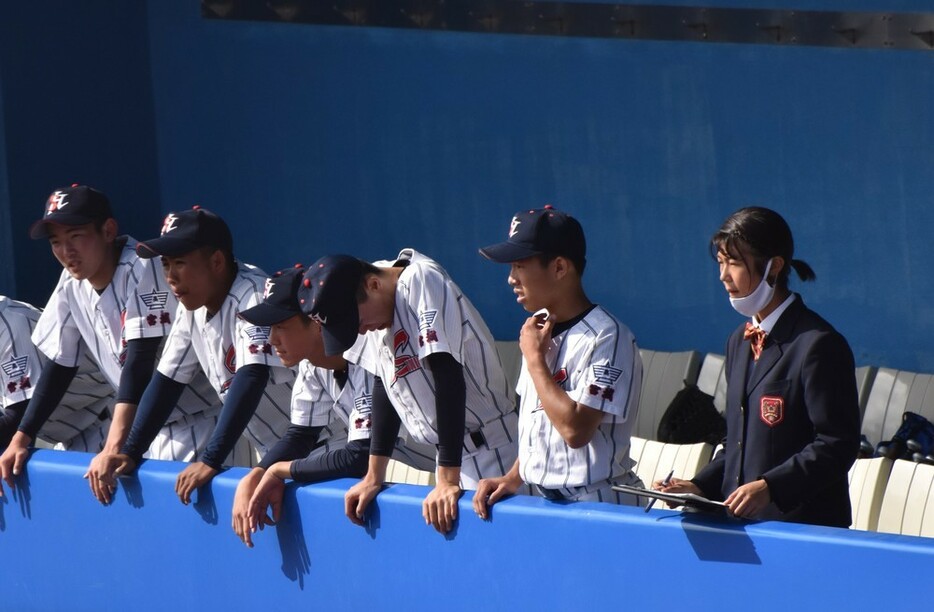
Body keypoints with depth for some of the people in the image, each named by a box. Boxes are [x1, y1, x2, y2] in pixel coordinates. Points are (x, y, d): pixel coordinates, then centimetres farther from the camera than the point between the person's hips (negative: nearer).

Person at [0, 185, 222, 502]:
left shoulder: (142, 270, -23)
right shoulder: (71, 285, 1)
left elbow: (140, 363, -29)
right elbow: (59, 367, 9)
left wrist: (113, 449, -35)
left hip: (194, 414, -8)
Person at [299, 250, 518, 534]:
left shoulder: (420, 281, -18)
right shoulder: (376, 307, 6)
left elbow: (449, 376, -23)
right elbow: (384, 384, 14)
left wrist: (448, 479, -25)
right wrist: (374, 476, 12)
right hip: (454, 454, 8)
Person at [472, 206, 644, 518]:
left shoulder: (606, 337, -14)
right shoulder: (538, 329, 14)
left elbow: (575, 429, -22)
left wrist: (534, 358, -13)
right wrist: (513, 478, 9)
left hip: (598, 504, -8)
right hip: (542, 500, 8)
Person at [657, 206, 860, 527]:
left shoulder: (818, 345, -9)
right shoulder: (740, 342, 18)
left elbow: (837, 446, -14)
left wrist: (769, 487, -23)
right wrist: (700, 487, 6)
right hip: (741, 522, 7)